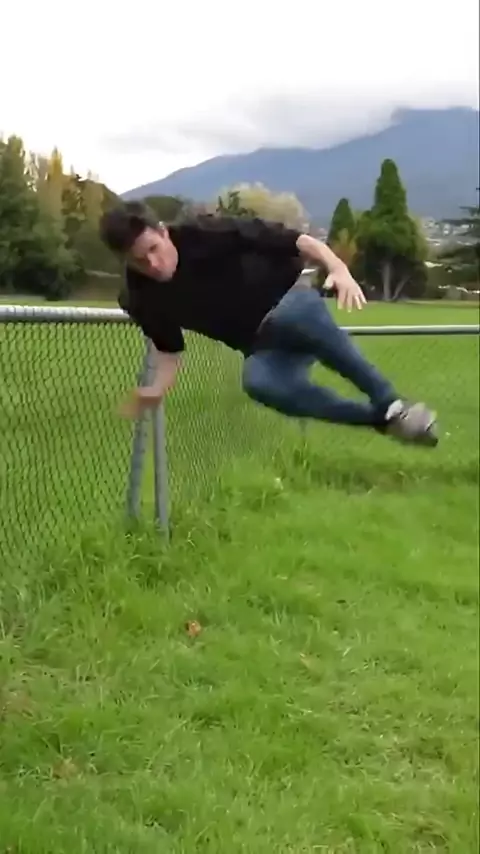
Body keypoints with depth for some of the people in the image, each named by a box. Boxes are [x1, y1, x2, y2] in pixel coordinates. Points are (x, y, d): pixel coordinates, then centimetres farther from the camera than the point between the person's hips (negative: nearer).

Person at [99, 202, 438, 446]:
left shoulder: (204, 234, -21)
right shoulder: (143, 300, -8)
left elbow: (294, 239, -20)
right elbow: (170, 348, 10)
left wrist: (338, 268, -36)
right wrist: (156, 389, -9)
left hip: (292, 298, -3)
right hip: (263, 345, 3)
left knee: (292, 317, -41)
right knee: (258, 382, -34)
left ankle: (390, 403, -32)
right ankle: (381, 418, -22)